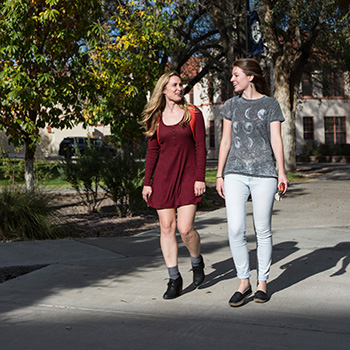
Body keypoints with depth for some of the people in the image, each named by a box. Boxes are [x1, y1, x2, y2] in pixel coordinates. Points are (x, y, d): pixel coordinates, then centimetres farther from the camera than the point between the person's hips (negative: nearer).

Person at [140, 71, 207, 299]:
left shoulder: (193, 114, 2)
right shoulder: (156, 118, 8)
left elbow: (200, 147, -1)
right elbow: (153, 151, 9)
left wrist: (200, 178, -9)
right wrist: (147, 182, 5)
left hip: (188, 177, -3)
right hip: (163, 176, 3)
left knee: (185, 228, -10)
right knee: (167, 227, 1)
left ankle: (197, 262, 21)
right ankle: (174, 279, 11)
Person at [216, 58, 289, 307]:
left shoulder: (270, 104, 5)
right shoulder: (231, 105, 13)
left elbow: (276, 140, 1)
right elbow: (226, 141, 13)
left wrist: (282, 172, -9)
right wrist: (219, 175, 10)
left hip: (264, 173, -2)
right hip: (235, 173, 2)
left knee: (263, 231, 2)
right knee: (235, 229, -8)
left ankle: (262, 282, 15)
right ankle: (244, 282, 4)